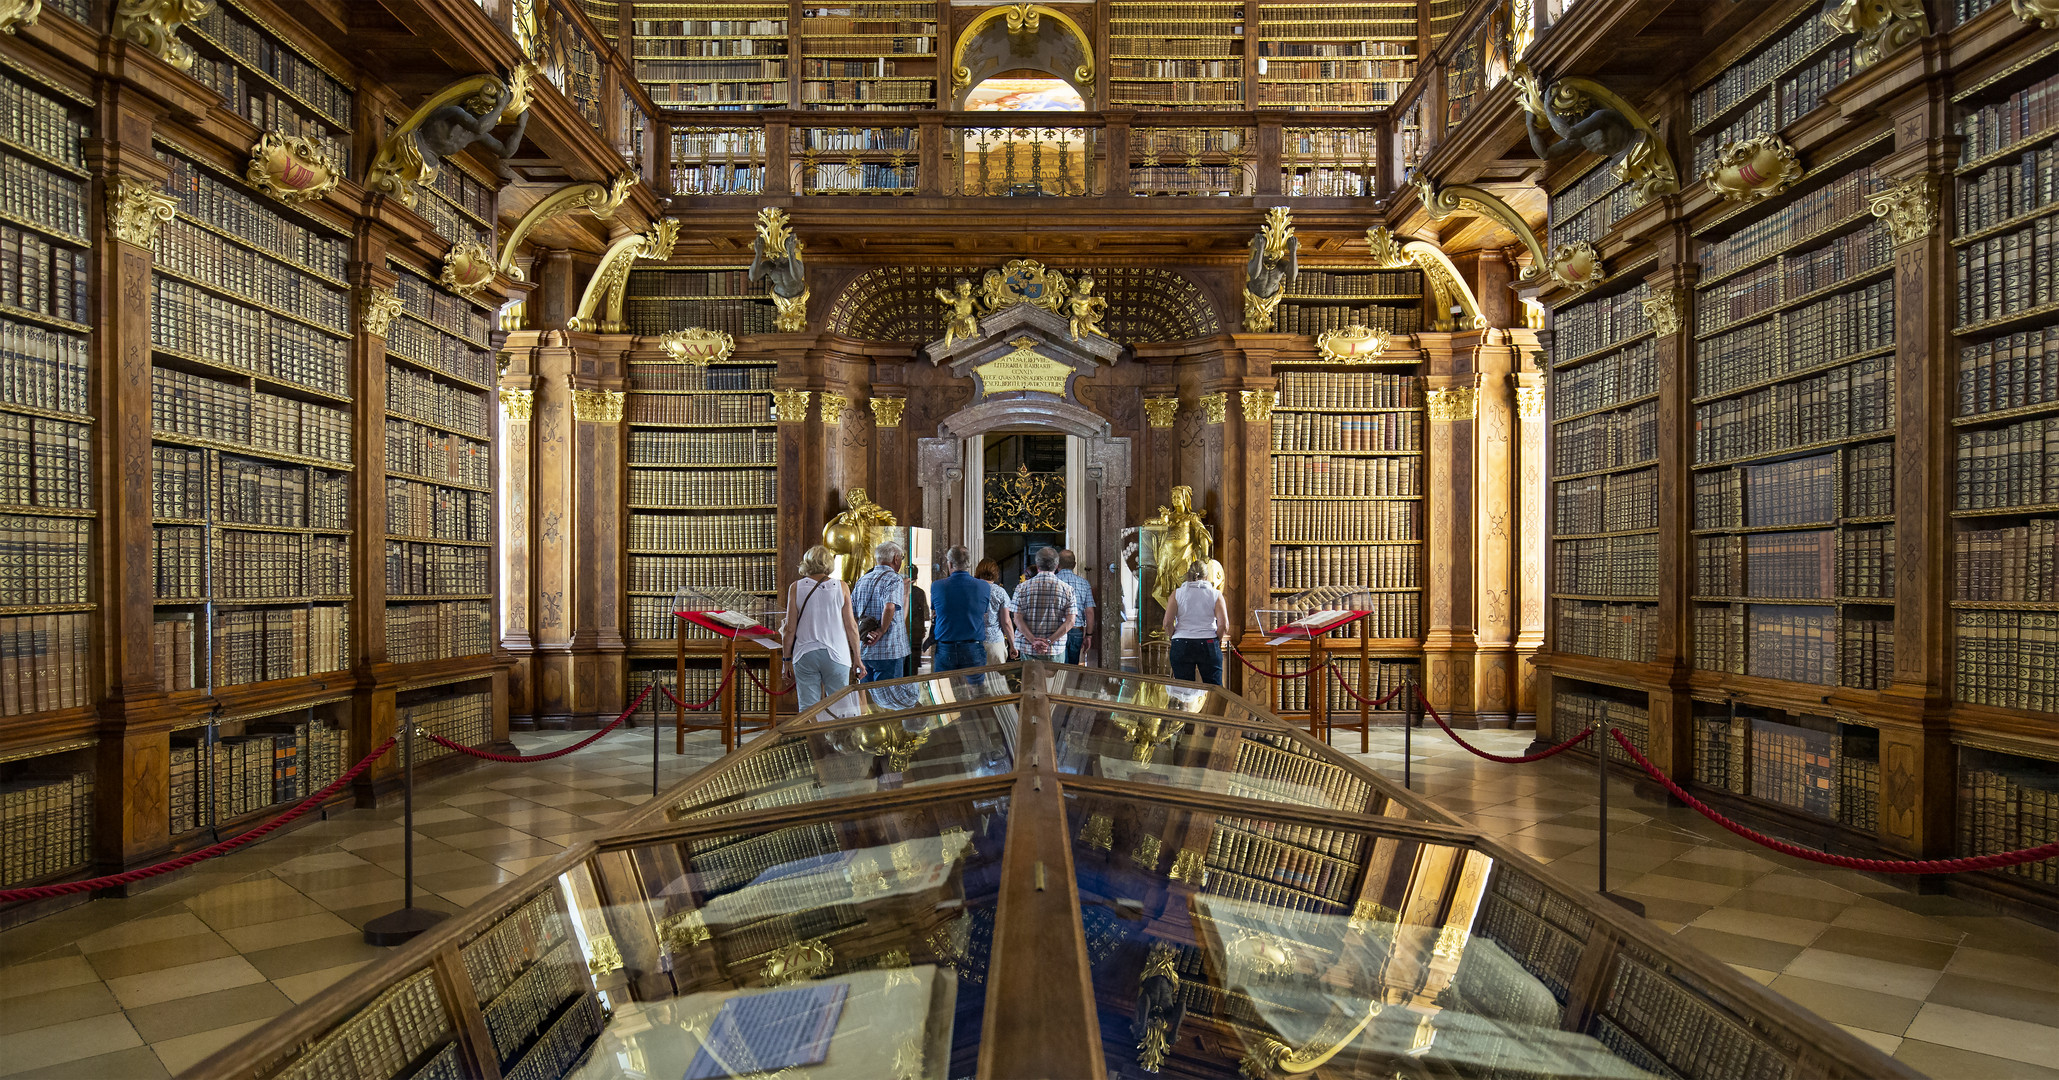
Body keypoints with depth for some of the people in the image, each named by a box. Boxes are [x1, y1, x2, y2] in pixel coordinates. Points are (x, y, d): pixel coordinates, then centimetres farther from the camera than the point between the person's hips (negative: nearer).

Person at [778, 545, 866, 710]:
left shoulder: (796, 588, -1)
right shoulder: (841, 587, 0)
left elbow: (790, 630, -1)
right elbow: (851, 626, 0)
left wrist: (787, 659, 10)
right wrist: (857, 658, 8)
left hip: (804, 655, 0)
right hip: (836, 655, 0)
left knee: (807, 710, 4)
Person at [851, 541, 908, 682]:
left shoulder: (862, 580, 13)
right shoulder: (894, 579, -9)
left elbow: (849, 612, 13)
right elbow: (889, 607, -26)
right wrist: (881, 632, -14)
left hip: (863, 651, 7)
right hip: (888, 652, -7)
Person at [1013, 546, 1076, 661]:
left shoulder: (1022, 587, 3)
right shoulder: (1067, 589, 1)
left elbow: (1018, 618, -4)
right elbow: (1070, 622, -6)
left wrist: (1034, 641, -10)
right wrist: (1049, 641, -10)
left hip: (1028, 649, 1)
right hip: (1056, 650, 0)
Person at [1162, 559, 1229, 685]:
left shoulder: (1177, 593, 1)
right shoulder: (1215, 594, 1)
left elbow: (1168, 622, -6)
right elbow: (1223, 624, -7)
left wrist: (1173, 637, 10)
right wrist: (1217, 639, 9)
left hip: (1181, 646, 0)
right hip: (1208, 645, 0)